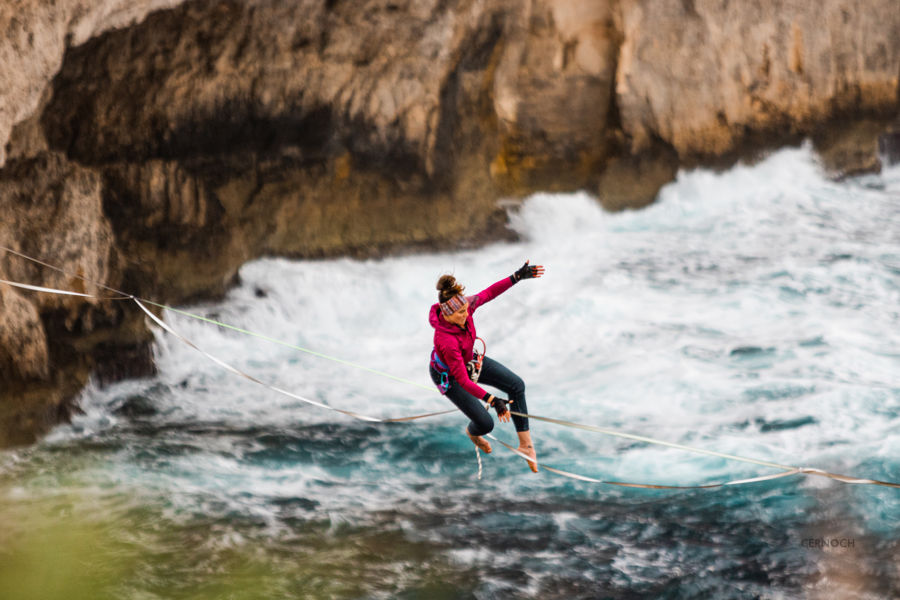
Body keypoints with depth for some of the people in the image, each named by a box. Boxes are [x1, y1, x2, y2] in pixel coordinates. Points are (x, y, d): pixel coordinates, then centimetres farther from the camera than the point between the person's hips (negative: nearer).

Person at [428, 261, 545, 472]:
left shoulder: (465, 307, -26)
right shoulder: (446, 340, -44)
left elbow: (489, 293, -7)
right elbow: (462, 381, -38)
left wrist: (518, 276, -11)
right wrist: (492, 400, -43)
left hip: (469, 359, 7)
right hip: (448, 375, -7)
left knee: (516, 385, 0)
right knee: (485, 424, -3)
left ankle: (525, 444, 11)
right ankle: (473, 432, 39)